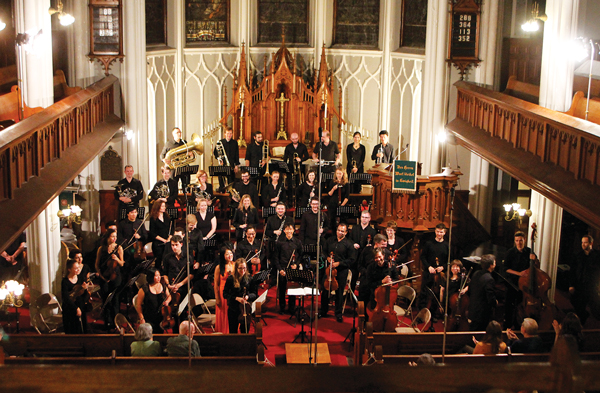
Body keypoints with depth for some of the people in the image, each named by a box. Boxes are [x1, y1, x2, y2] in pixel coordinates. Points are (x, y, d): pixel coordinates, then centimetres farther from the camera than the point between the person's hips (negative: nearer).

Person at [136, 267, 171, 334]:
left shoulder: (163, 287, 3)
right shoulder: (144, 289, -9)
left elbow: (169, 296, 21)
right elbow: (138, 305, -3)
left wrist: (167, 301, -2)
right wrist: (141, 318, -6)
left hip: (161, 319, 3)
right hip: (148, 320, -3)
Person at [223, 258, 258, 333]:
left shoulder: (249, 279, -2)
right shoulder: (231, 279, -6)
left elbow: (254, 293, 3)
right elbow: (225, 294, -4)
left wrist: (248, 296, -18)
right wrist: (236, 298, -16)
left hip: (246, 309, 1)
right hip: (233, 310, -1)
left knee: (245, 331, 9)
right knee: (233, 332, 7)